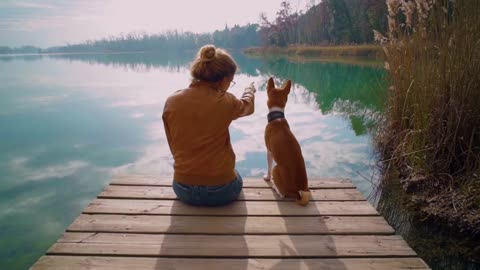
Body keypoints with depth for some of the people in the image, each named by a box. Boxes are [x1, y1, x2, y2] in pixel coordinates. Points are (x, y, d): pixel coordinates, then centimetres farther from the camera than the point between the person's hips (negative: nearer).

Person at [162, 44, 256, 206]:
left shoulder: (171, 102, -7)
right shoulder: (225, 102, -14)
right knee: (236, 179, 34)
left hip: (183, 189, 3)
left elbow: (174, 147, 1)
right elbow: (247, 106, 10)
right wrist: (250, 90, 32)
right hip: (221, 190, -3)